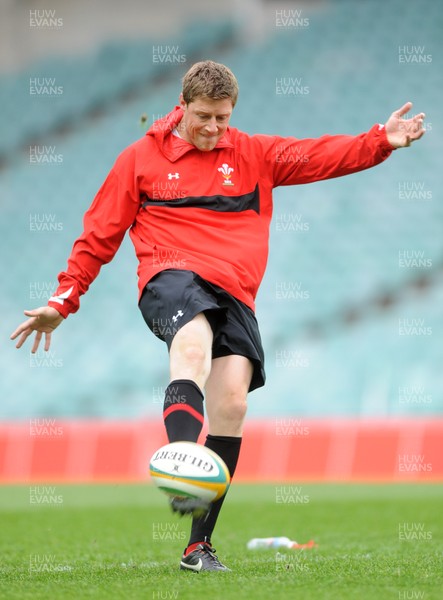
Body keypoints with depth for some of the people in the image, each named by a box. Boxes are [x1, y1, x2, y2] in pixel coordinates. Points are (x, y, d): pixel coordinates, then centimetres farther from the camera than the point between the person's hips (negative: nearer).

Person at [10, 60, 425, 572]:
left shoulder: (254, 154, 17)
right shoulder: (139, 159, 12)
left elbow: (321, 156, 7)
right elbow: (99, 235, 16)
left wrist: (382, 141, -8)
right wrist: (63, 301, 12)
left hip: (234, 294, 3)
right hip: (171, 279, -3)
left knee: (231, 403, -12)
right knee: (194, 346, -36)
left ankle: (199, 545, -5)